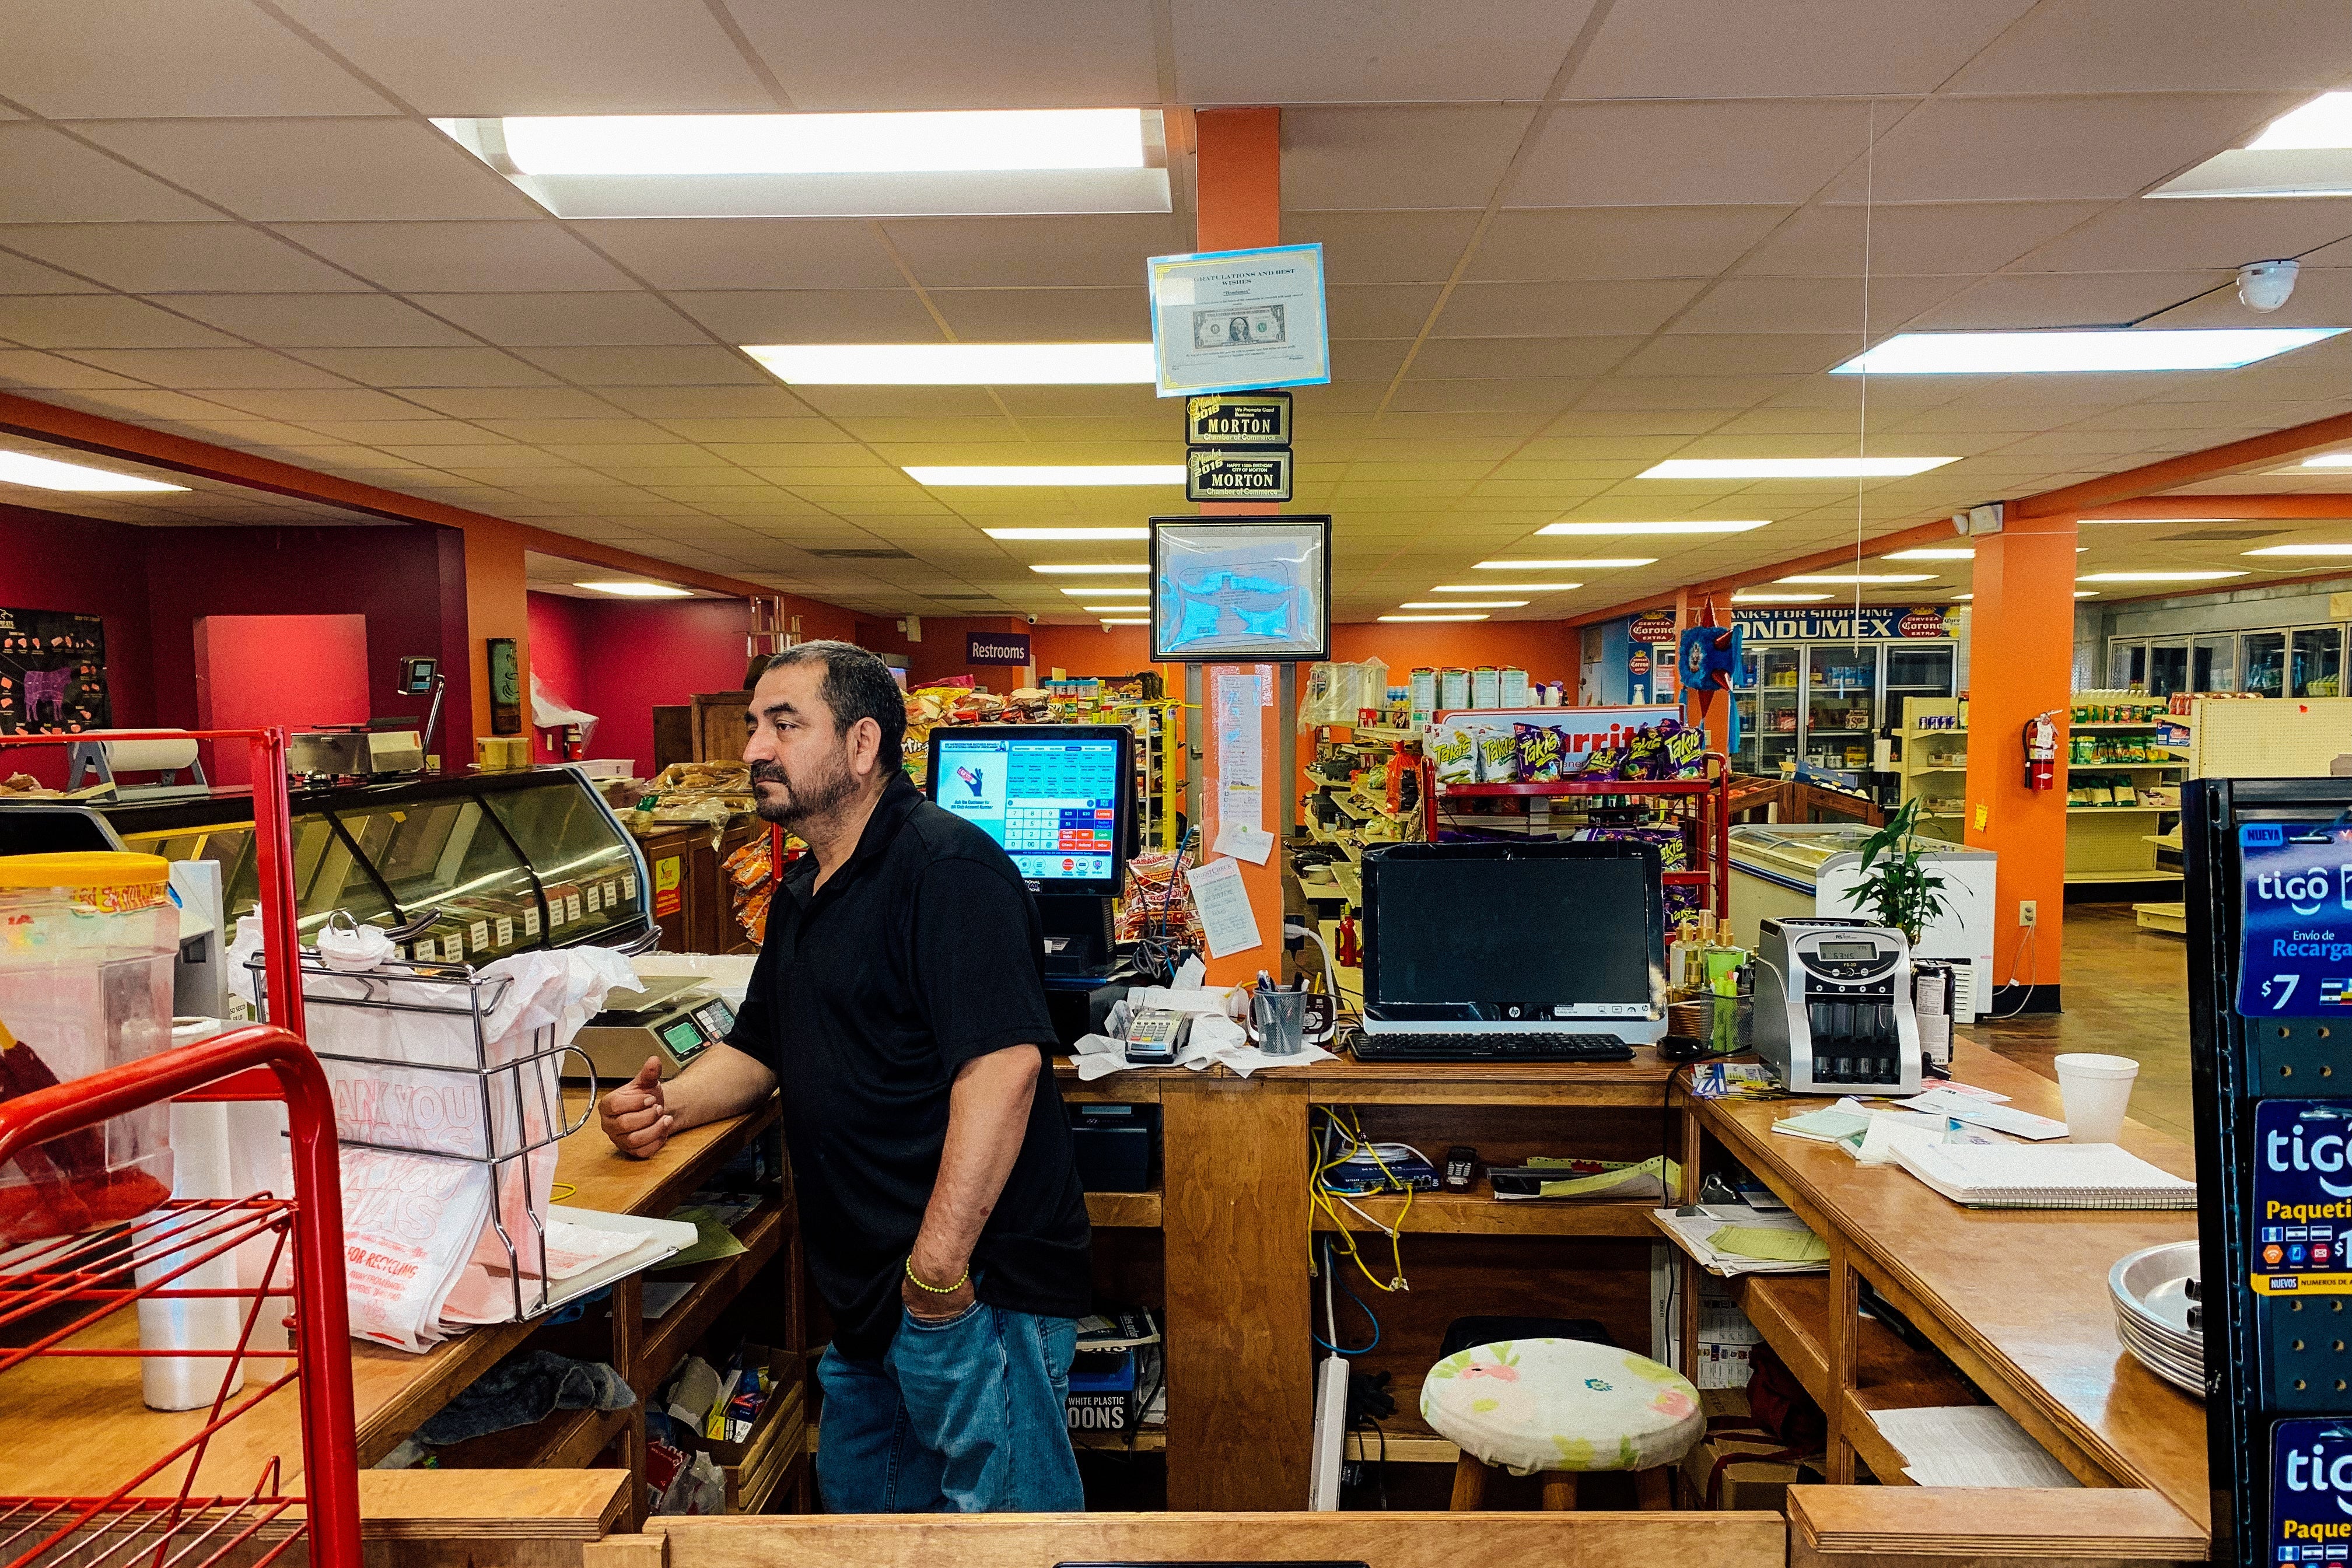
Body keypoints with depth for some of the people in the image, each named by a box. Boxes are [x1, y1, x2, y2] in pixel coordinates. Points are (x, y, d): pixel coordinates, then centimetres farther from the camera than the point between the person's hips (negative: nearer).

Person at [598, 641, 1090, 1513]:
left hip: (975, 1286, -10)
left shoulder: (946, 867, -18)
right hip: (868, 1295, 10)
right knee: (856, 1513, 23)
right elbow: (757, 1050, 23)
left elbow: (1003, 1062, -29)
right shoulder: (805, 893, 15)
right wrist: (668, 1105, 2)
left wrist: (939, 1267, -29)